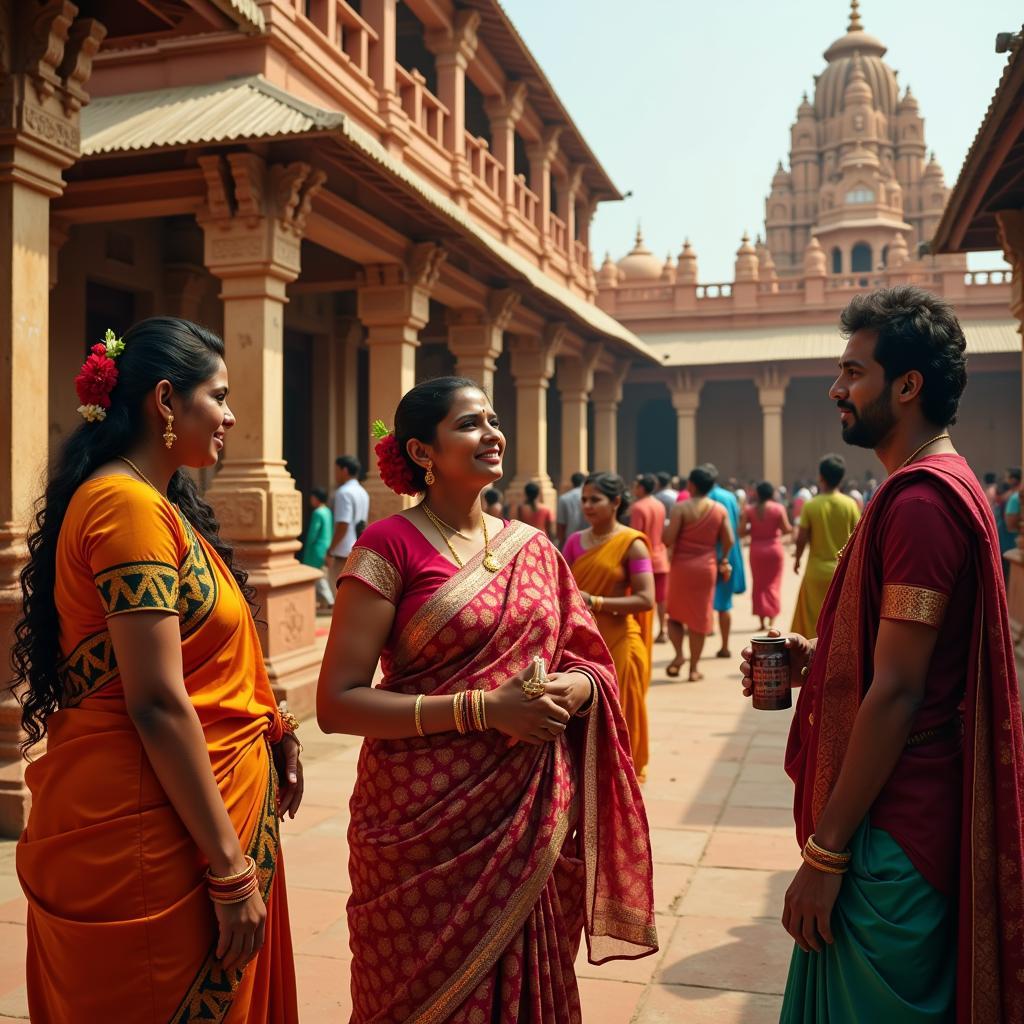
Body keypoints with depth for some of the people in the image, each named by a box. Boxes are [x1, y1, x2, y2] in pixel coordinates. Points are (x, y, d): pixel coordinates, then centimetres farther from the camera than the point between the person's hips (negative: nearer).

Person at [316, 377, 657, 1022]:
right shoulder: (389, 546, -10)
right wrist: (483, 708, -21)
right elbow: (337, 703, -15)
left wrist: (574, 688, -9)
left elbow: (591, 660, 15)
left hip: (533, 818, 5)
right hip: (428, 820, -4)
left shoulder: (535, 548, 7)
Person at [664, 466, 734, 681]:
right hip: (707, 568, 3)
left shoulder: (681, 508, -9)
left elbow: (668, 540, -14)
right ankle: (693, 668, 12)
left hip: (681, 566, -2)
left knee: (675, 613, 13)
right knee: (700, 617, 9)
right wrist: (723, 560, 20)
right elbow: (728, 541, 3)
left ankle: (679, 655, -7)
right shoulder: (720, 510, 2)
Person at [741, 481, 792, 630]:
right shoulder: (779, 508, -9)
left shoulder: (749, 510, -5)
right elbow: (786, 530, -8)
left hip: (756, 550, 1)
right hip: (774, 549, -1)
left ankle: (762, 620, 11)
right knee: (773, 585, 10)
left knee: (759, 585, 11)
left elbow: (741, 532, -8)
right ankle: (771, 619, 5)